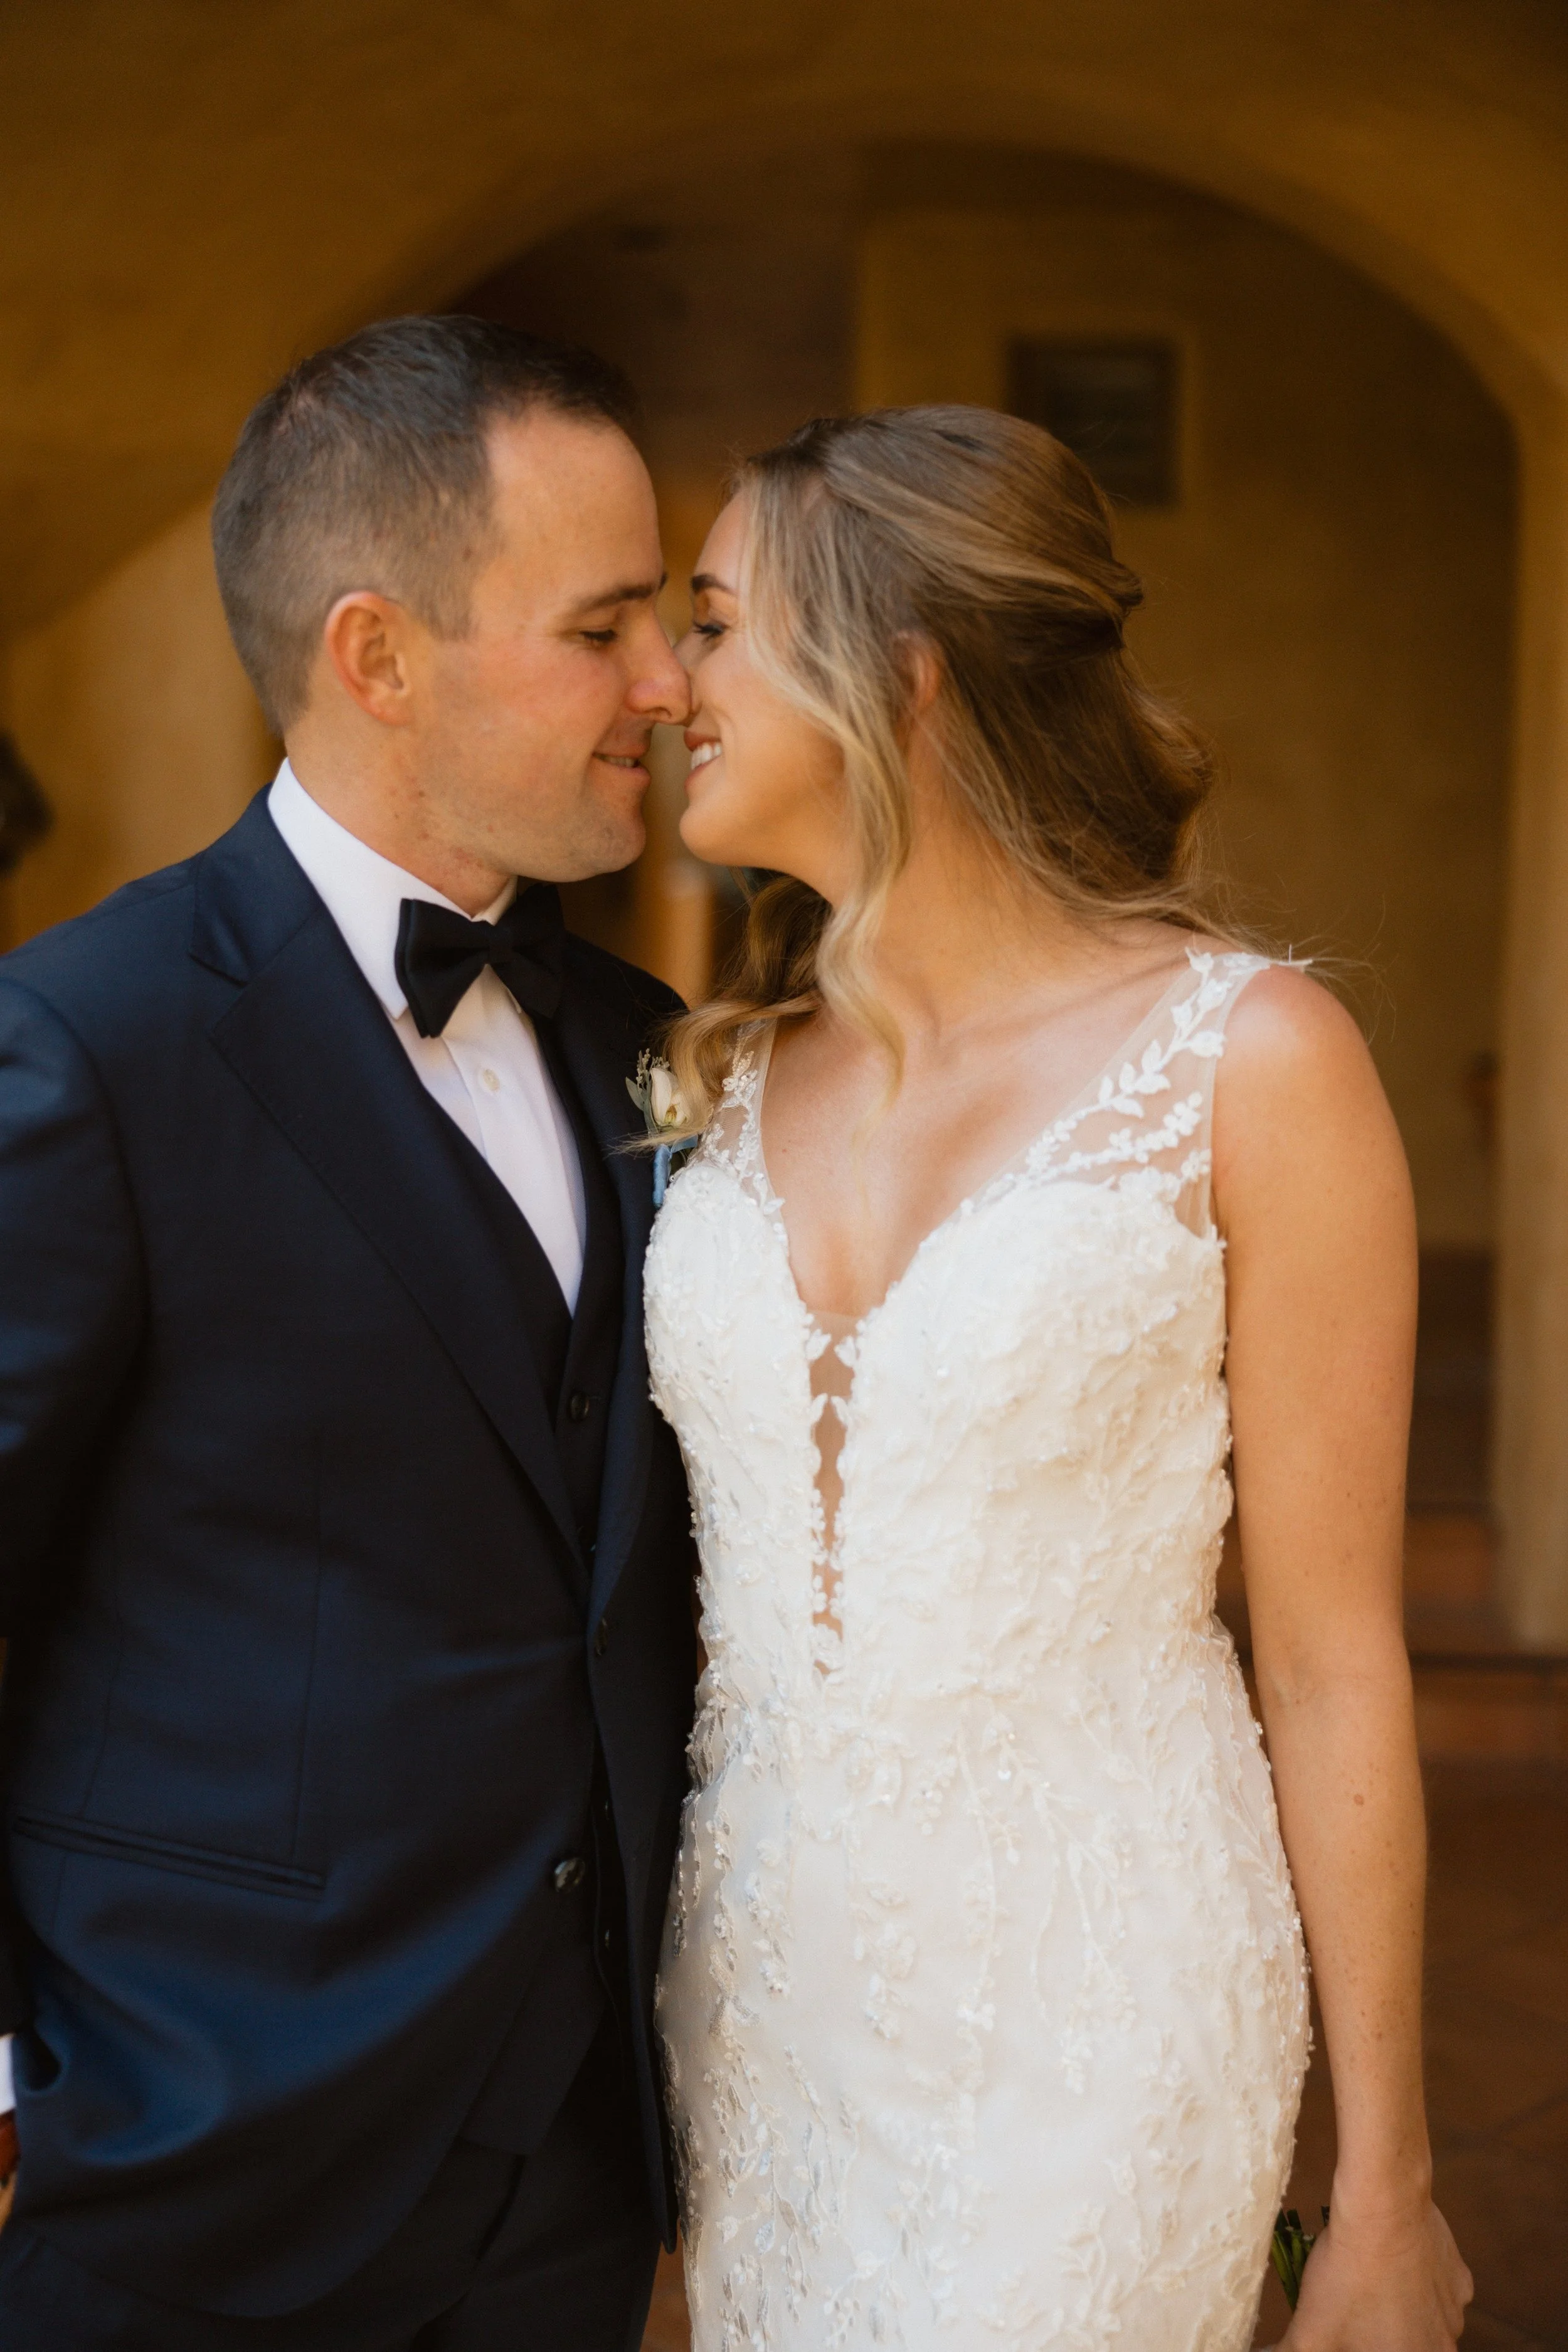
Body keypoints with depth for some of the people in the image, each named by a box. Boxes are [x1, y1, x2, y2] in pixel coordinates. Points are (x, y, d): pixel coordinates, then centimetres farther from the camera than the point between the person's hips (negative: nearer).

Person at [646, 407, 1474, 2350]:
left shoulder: (1252, 1063, -12)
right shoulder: (722, 1072, 2)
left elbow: (1334, 1660, -8)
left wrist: (1384, 2192, -5)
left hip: (1091, 2019, -4)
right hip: (757, 1982, 5)